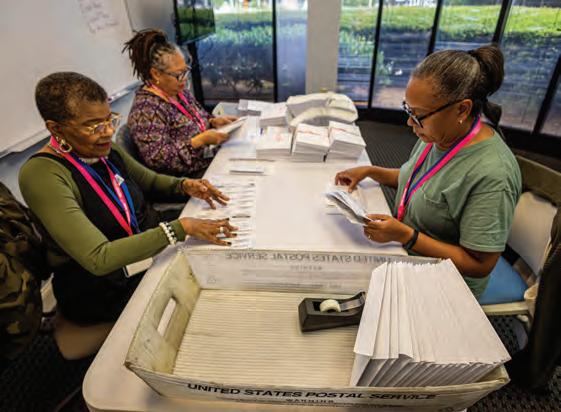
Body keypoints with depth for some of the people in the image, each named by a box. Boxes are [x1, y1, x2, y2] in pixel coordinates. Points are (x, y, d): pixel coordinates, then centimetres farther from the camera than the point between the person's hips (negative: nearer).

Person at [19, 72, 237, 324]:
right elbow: (98, 259, -30)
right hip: (101, 289, -6)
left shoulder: (106, 151, -2)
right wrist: (181, 227, -36)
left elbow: (150, 180, 16)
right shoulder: (42, 174, -22)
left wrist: (184, 186, -6)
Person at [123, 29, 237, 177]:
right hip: (188, 179, -8)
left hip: (211, 161, 8)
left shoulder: (179, 91, 7)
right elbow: (156, 158, -23)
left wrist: (213, 121, -1)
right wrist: (202, 140, -25)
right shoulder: (146, 109, -17)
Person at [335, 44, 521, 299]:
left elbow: (480, 265, -22)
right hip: (403, 251, 7)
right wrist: (369, 171, 1)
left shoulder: (492, 175, -28)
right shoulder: (438, 133, -4)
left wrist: (405, 236, -29)